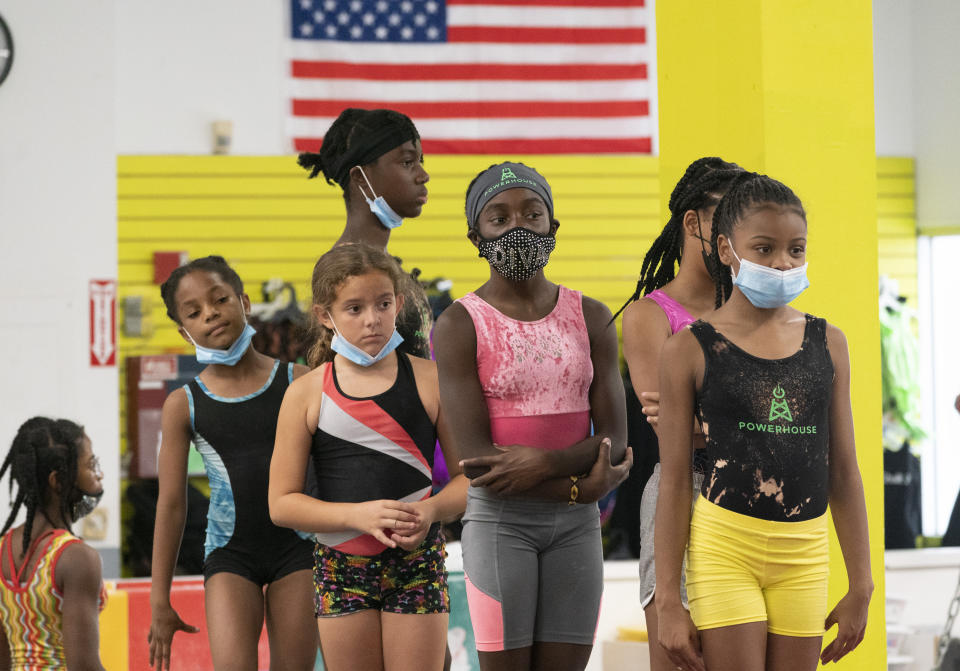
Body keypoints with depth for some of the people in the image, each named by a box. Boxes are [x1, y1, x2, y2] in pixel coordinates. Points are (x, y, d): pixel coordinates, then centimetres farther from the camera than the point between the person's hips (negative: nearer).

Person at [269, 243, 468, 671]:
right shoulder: (306, 394, -2)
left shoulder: (430, 380, 0)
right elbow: (282, 503, -3)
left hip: (417, 560, 0)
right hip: (340, 567, 1)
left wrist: (431, 510, -18)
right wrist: (358, 514, -18)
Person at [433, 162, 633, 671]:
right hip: (500, 519, -3)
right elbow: (475, 458, -12)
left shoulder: (591, 318, 7)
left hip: (577, 523, 3)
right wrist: (578, 488, -12)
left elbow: (614, 440, 0)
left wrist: (545, 464, -19)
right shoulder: (460, 325, -4)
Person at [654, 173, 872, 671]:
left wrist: (861, 585, 9)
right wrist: (668, 601, -5)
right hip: (724, 547, -3)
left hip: (804, 556, 4)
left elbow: (844, 472, 11)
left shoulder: (827, 344, 9)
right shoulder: (690, 349, -1)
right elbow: (674, 482, -2)